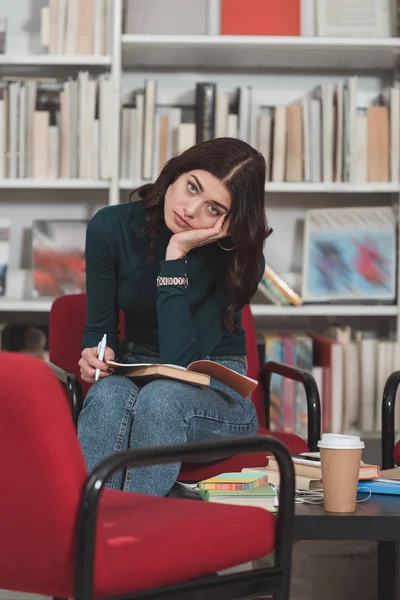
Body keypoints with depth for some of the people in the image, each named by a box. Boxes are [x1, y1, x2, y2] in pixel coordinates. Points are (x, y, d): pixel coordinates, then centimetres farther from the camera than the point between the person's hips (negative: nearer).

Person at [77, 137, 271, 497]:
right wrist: (95, 354, -23)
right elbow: (100, 326, 2)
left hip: (219, 391, -2)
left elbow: (182, 361, -25)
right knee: (109, 394, -35)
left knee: (161, 397, -38)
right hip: (135, 376, 2)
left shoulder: (239, 259, -17)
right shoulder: (113, 227, -9)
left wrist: (175, 256, -28)